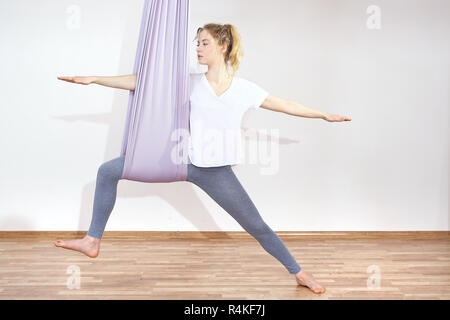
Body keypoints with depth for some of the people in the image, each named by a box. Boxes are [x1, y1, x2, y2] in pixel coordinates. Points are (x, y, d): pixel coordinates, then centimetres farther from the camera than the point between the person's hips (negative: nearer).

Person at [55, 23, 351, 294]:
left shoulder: (245, 89, 1)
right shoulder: (191, 83, 1)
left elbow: (284, 104, 10)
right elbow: (141, 82, 0)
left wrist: (323, 114, 14)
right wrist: (93, 79, -1)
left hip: (217, 172, -1)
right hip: (183, 160, 2)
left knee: (257, 226, 5)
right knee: (108, 171, -5)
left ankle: (299, 273, 28)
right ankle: (93, 241, 8)